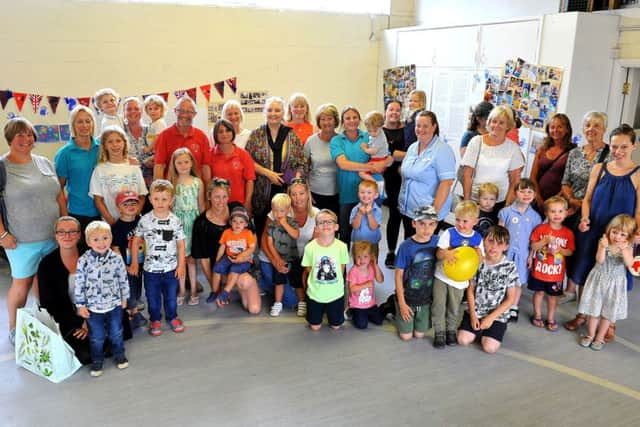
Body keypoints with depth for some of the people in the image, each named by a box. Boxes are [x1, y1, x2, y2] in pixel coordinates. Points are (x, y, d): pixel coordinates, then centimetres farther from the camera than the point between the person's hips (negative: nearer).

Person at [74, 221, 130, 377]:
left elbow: (123, 279, 1)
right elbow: (79, 284, -8)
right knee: (97, 337, 13)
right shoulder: (84, 261, -14)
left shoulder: (116, 258, -10)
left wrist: (124, 298, 7)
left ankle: (119, 355, 40)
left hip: (114, 305, 1)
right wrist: (81, 305, -5)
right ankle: (97, 360, 34)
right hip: (93, 307, -1)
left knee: (116, 333, 18)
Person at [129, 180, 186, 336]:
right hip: (150, 268, 0)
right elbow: (136, 241, 1)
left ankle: (172, 317, 37)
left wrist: (181, 265, -4)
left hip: (171, 268, 0)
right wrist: (134, 263, 0)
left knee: (171, 296, 15)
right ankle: (155, 320, 34)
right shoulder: (145, 220, -8)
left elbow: (181, 244, -2)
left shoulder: (175, 221, -8)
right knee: (152, 297, 14)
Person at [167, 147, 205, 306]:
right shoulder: (172, 183, -1)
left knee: (192, 257, 6)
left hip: (194, 223, 0)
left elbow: (201, 206, 6)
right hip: (178, 223, 0)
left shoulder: (198, 182, 2)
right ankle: (181, 291, 18)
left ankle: (193, 290, 17)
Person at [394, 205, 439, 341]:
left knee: (419, 334, 14)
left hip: (426, 298, 3)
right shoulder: (406, 246, -21)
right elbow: (398, 275, -14)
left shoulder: (436, 242, -12)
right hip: (407, 297, -3)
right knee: (406, 336, 9)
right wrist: (402, 302, -12)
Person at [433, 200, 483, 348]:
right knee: (439, 305, 0)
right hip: (442, 276, -2)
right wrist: (446, 254, -36)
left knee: (454, 308, 14)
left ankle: (451, 330, 35)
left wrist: (479, 253, -19)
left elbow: (479, 261, 4)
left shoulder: (477, 238, -2)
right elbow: (439, 253, -14)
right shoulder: (449, 233, -10)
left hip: (460, 279, 2)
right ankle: (439, 332, 17)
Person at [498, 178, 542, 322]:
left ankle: (514, 308, 28)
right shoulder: (506, 211, -5)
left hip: (523, 254, 2)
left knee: (519, 282, 12)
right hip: (506, 252, -1)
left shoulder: (535, 216, 0)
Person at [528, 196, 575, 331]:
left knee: (553, 295, 13)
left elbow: (570, 252, -2)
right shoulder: (540, 229, -9)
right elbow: (533, 246, -9)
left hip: (556, 272, 1)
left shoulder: (568, 233, -5)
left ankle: (551, 318, 29)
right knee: (539, 292, 14)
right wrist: (545, 241, -23)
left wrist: (559, 249, -21)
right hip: (540, 269, -1)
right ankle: (537, 315, 31)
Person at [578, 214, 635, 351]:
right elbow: (599, 260, -22)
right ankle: (591, 334, 28)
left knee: (609, 311, 11)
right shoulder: (603, 242, -12)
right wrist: (603, 247, -37)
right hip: (599, 279, 0)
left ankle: (600, 337, 27)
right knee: (594, 308, 10)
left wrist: (624, 249, -40)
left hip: (615, 283, 0)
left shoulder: (628, 247, -10)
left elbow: (629, 264, -25)